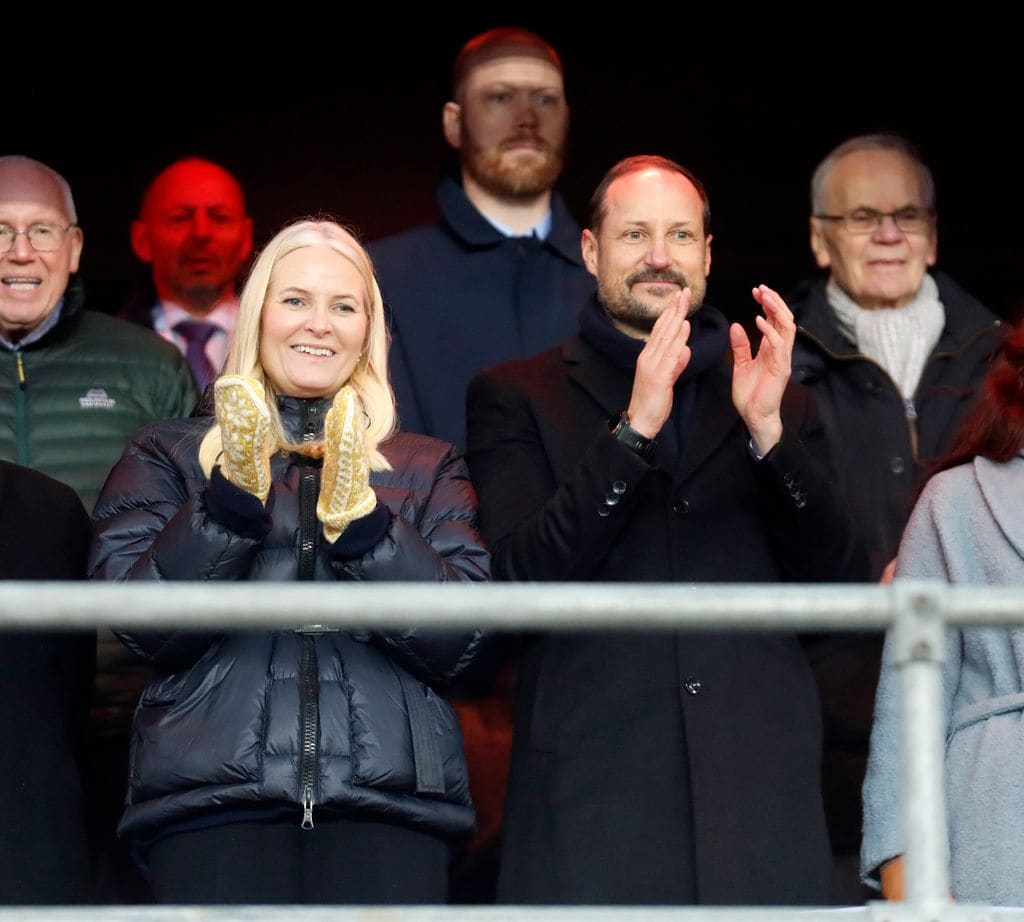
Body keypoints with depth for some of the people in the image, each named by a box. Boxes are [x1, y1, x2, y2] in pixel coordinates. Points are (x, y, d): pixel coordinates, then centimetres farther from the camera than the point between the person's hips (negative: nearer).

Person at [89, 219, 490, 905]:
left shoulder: (427, 469, 17)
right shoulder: (170, 456, 16)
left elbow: (456, 646, 3)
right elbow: (145, 629, 2)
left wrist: (359, 516, -9)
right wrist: (232, 495, -10)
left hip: (389, 797, 1)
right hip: (210, 797, 0)